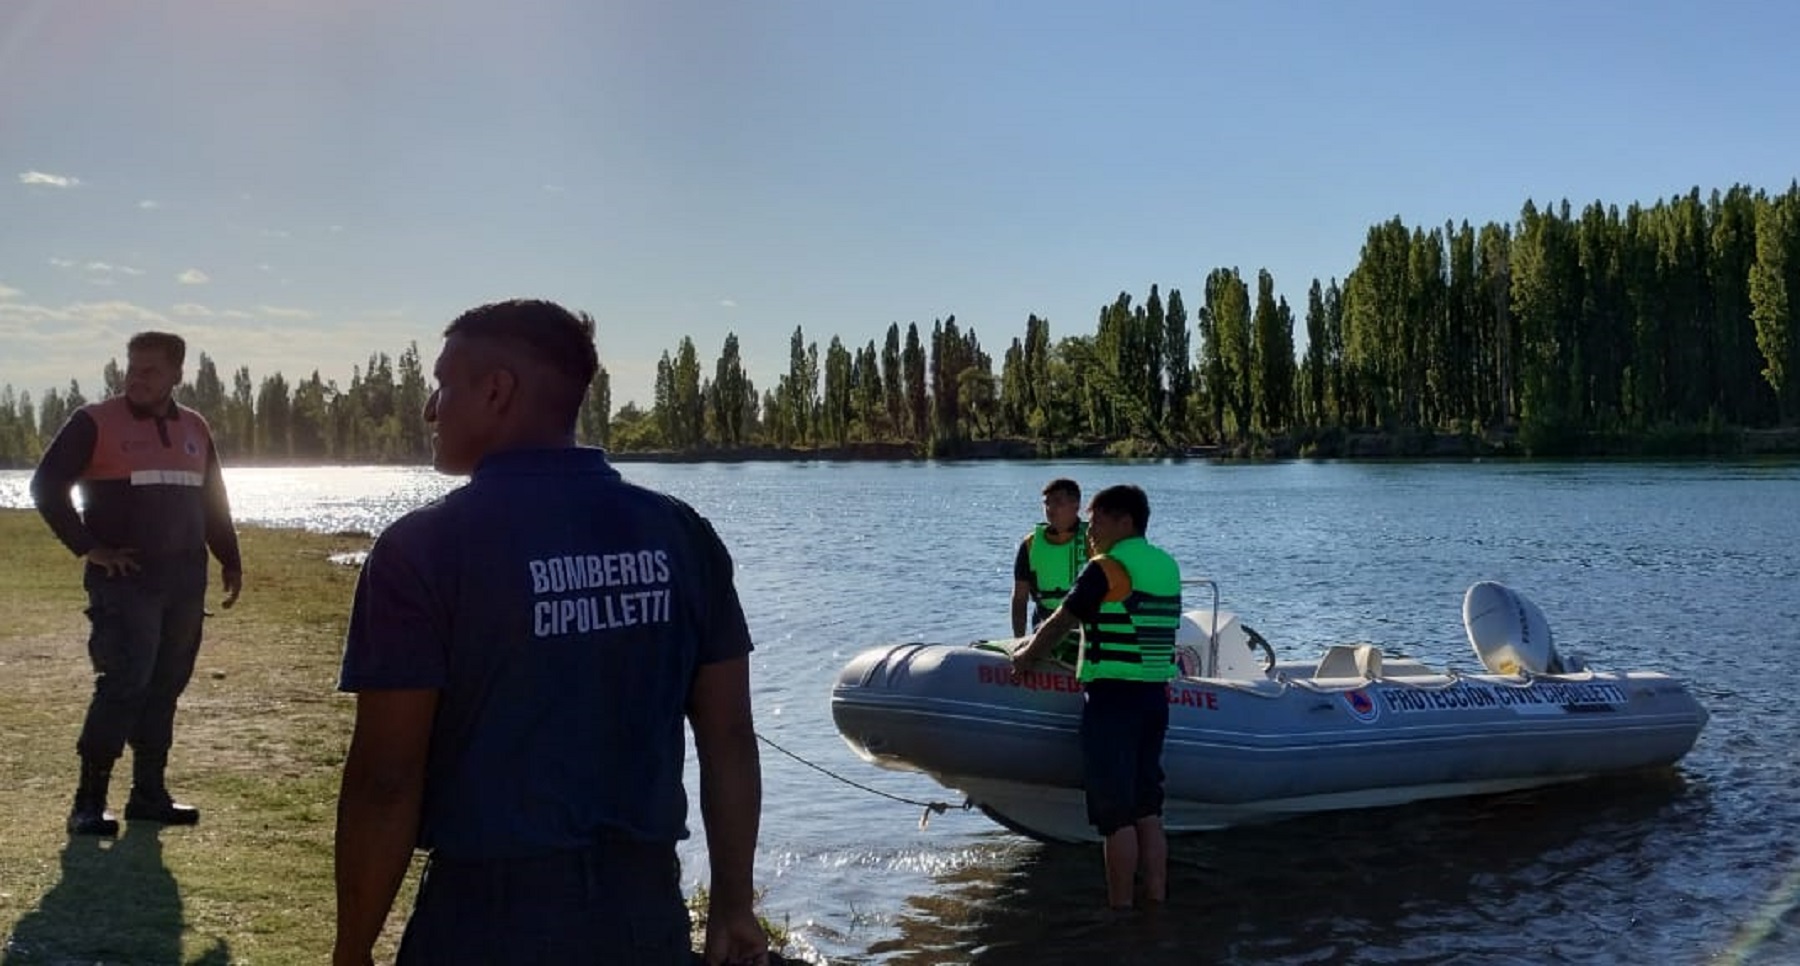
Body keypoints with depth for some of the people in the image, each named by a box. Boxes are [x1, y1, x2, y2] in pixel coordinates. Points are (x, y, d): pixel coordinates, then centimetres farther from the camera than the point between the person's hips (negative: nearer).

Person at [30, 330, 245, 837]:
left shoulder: (194, 428, 13)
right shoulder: (95, 423, -3)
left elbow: (213, 500, 22)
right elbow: (46, 485, -6)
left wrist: (230, 560, 18)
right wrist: (88, 548, -11)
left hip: (185, 577, 6)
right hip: (124, 577, -5)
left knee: (166, 686, 8)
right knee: (125, 682, -12)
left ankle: (149, 792, 17)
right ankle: (89, 801, -5)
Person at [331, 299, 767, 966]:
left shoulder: (425, 548, -11)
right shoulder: (681, 536, 0)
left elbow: (385, 779, -13)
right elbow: (729, 741, 3)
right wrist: (732, 907, 12)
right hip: (644, 910, 4)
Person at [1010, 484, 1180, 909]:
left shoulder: (1106, 569, -11)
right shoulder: (1168, 567, 12)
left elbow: (1059, 624, -6)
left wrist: (1025, 655, 13)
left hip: (1111, 699, -7)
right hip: (1155, 697, 7)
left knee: (1117, 817, -2)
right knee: (1147, 813, 12)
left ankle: (1120, 910, 2)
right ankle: (1157, 903, 14)